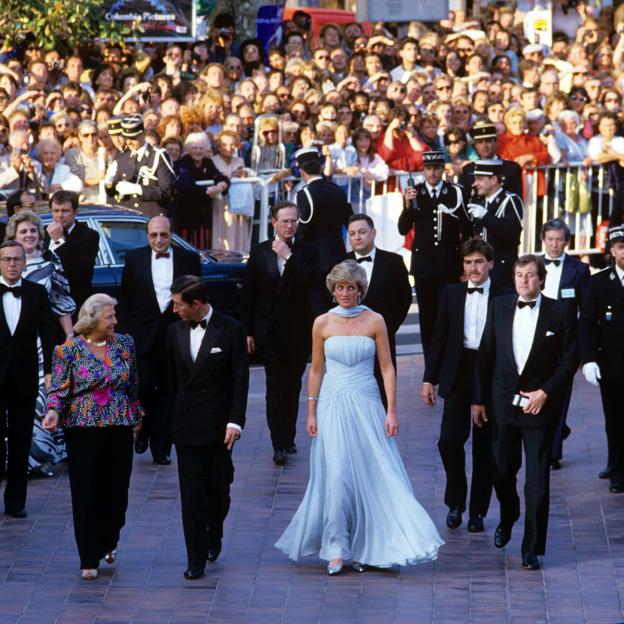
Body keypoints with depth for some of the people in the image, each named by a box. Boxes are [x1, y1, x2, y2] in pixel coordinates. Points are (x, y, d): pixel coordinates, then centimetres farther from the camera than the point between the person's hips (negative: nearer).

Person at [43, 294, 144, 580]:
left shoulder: (124, 344, 6)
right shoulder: (69, 350, -4)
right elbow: (59, 388, -4)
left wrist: (137, 416, 18)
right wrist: (53, 412, -22)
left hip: (119, 428, 3)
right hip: (83, 430, -3)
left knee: (117, 490, 6)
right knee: (86, 493, -2)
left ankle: (108, 542, 32)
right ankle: (89, 559, 5)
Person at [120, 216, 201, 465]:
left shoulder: (189, 259, 3)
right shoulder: (134, 258, 4)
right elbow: (124, 298, 9)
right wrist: (129, 330, 2)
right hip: (144, 334, -1)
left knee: (168, 390, 3)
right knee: (144, 386, -9)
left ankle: (161, 447, 10)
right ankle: (143, 431, 18)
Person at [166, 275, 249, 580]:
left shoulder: (230, 330, -7)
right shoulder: (175, 332, 6)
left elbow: (240, 380, -7)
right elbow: (172, 379, 12)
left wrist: (235, 421, -13)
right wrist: (172, 417, 8)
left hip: (218, 425, -2)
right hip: (185, 425, 2)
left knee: (218, 489, 10)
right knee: (191, 495, -2)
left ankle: (214, 535, 37)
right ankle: (196, 560, -1)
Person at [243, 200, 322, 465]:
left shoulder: (308, 252, 1)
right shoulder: (259, 252, 4)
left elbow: (313, 283, -16)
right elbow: (248, 294, 6)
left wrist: (289, 257, -18)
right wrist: (248, 332, 3)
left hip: (298, 331, 0)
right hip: (269, 332, 0)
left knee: (293, 386, 10)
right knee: (275, 388, -7)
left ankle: (288, 437, 23)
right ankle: (280, 444, -10)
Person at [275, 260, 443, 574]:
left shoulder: (374, 321, 1)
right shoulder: (322, 324, 4)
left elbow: (387, 368, 1)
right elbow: (316, 370, 9)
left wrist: (391, 411, -5)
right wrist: (311, 413, 5)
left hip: (366, 406, 0)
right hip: (333, 406, 0)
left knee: (371, 475, -1)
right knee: (337, 476, -7)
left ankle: (364, 547, 9)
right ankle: (336, 548, -1)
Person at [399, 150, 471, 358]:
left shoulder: (455, 193, 1)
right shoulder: (414, 193, 4)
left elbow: (467, 230, 7)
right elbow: (403, 229, -2)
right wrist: (408, 206, -15)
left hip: (449, 264, -2)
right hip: (424, 263, 2)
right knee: (427, 317, 4)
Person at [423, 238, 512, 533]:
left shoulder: (505, 297, -1)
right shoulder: (452, 293, 7)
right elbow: (440, 338, 9)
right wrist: (429, 379, 4)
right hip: (458, 376, 2)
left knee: (484, 446, 4)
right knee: (450, 440, -7)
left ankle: (478, 510, 15)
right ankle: (455, 503, 12)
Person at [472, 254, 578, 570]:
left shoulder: (559, 312, -4)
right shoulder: (499, 307, 3)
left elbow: (570, 358, -3)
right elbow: (485, 354, 7)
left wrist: (544, 393, -11)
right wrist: (479, 399, 5)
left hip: (539, 405, -3)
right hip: (503, 401, 3)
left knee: (538, 480, -4)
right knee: (503, 469, 13)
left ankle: (533, 548, 3)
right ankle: (507, 517, 43)